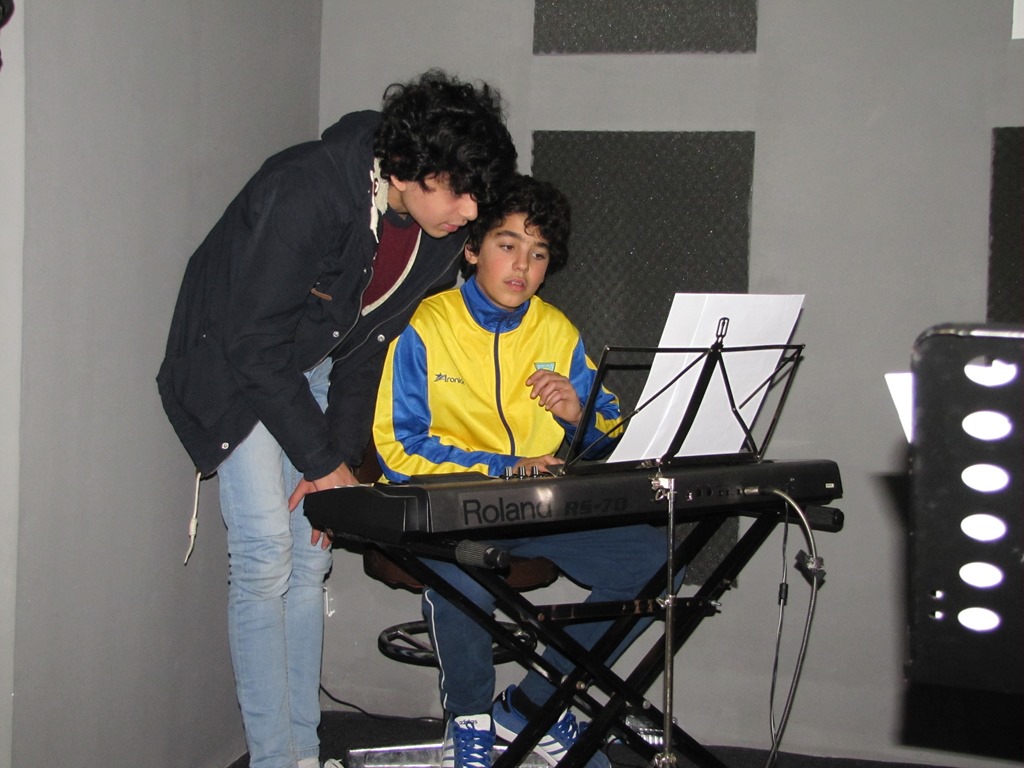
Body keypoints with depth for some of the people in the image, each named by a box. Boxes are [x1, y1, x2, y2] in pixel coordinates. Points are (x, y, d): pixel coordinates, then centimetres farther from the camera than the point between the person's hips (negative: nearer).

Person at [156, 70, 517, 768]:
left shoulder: (441, 234, -11)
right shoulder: (303, 193, -33)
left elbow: (372, 346, -2)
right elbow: (255, 342, -28)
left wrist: (340, 454, -8)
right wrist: (324, 464, -24)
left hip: (314, 366, 6)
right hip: (231, 365, -6)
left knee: (312, 557, 4)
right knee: (266, 553, -13)